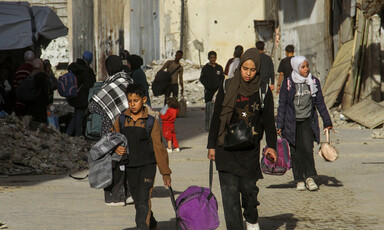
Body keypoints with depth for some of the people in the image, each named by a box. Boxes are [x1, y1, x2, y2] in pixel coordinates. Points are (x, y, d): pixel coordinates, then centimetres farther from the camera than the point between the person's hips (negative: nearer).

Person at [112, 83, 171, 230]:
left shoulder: (151, 122, -4)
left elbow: (159, 148, 1)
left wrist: (166, 173, 3)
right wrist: (116, 148, -12)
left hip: (147, 166, -4)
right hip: (130, 167, 4)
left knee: (143, 202, -18)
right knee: (138, 202, 13)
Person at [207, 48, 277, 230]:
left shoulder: (263, 91, 2)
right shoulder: (227, 87, 2)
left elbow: (269, 121, 5)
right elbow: (216, 117, 6)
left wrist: (271, 145, -8)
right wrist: (211, 145, 5)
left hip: (251, 148, 0)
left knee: (249, 188, 3)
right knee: (230, 190, -8)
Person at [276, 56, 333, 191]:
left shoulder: (314, 82, 5)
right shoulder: (288, 83, -2)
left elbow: (320, 103, 12)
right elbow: (282, 105, 0)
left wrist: (327, 122, 12)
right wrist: (280, 125, -4)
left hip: (308, 122, 1)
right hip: (292, 123, -1)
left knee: (307, 148, -14)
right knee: (296, 151, 0)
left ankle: (310, 178, -9)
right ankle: (299, 180, 8)